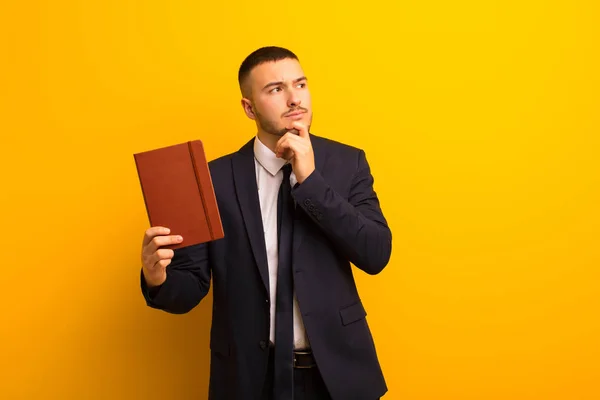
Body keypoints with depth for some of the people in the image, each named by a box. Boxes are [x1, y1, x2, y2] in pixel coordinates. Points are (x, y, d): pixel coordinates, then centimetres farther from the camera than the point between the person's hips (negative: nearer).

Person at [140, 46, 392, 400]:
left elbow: (376, 255, -12)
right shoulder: (216, 179, -5)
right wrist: (158, 278, -26)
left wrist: (310, 180, -18)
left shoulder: (346, 162, -2)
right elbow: (191, 286, -4)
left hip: (336, 369, 1)